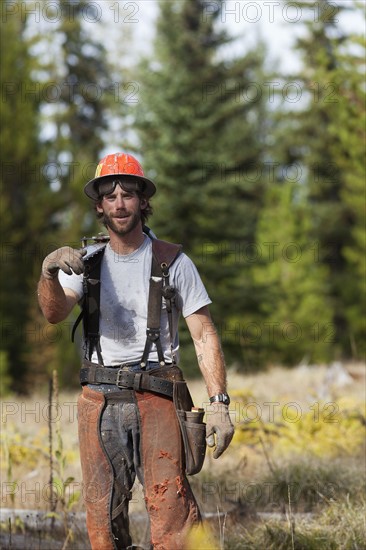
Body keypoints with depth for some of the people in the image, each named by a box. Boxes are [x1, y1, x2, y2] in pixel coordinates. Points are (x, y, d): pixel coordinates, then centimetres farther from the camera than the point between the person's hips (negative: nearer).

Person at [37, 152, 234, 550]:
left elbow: (204, 335, 0)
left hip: (155, 398, -3)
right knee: (102, 515, 5)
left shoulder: (173, 263, 2)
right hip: (98, 398, 3)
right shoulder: (86, 262, 10)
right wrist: (49, 274, -29)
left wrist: (219, 403, -11)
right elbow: (54, 313, -7)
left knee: (171, 510, -15)